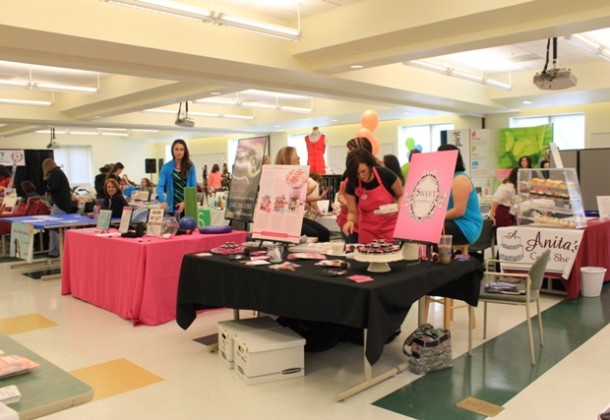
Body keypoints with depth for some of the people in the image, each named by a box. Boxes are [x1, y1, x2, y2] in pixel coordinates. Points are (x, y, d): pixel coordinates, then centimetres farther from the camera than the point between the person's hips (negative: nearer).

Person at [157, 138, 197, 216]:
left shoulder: (190, 167, 4)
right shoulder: (166, 167, 1)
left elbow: (193, 187, 0)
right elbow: (160, 186, -8)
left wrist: (185, 202, -15)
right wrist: (163, 201, -27)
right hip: (172, 207, 0)